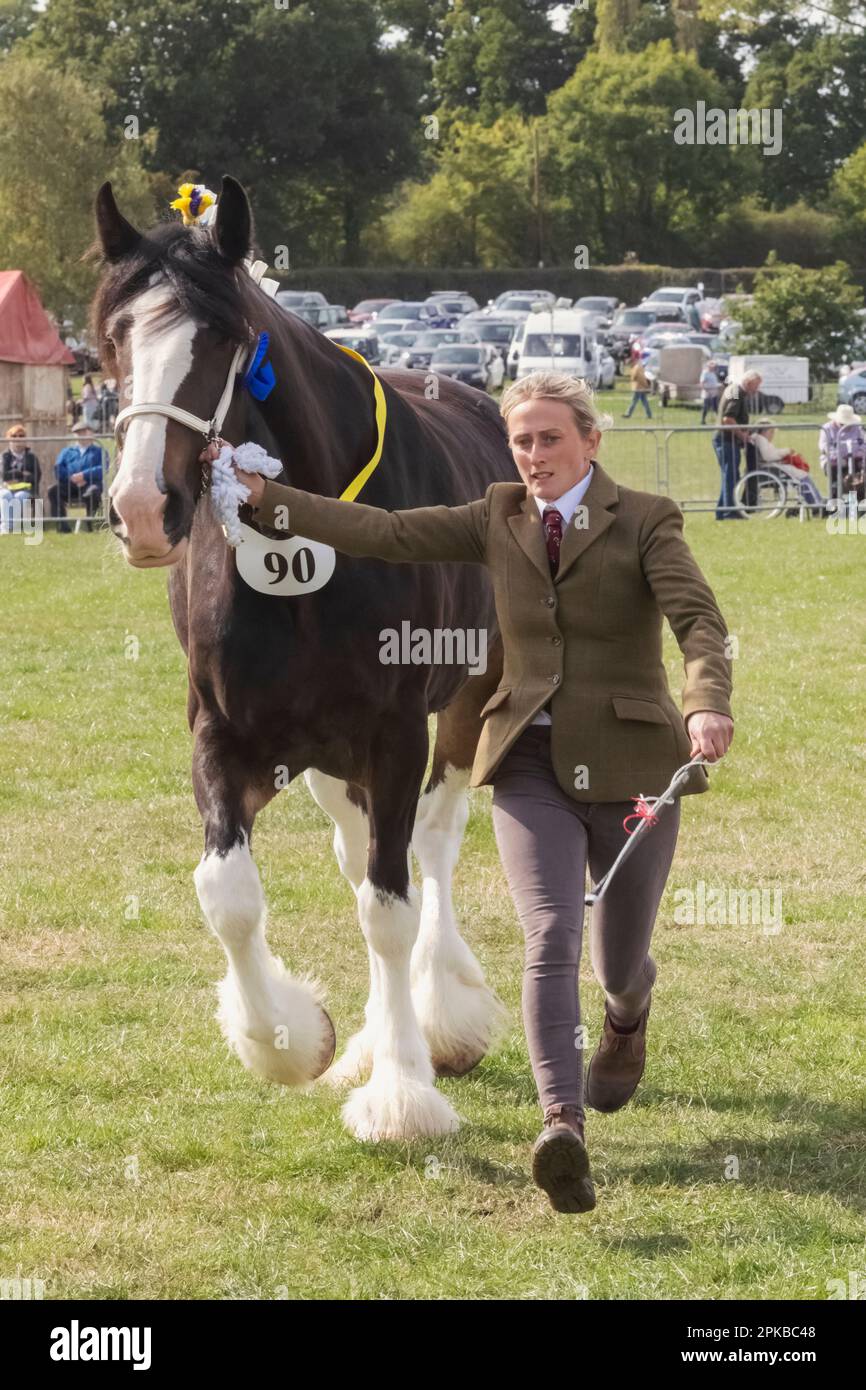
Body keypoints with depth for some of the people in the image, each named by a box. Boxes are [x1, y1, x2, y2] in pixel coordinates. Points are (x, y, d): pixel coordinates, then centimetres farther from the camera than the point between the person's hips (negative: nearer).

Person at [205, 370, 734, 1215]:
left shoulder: (645, 522, -5)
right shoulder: (498, 521, 7)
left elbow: (699, 619, -19)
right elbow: (385, 533, 0)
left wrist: (707, 704, -40)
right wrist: (265, 498, -9)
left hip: (629, 767, -2)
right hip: (532, 766, 2)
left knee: (619, 961, 12)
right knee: (551, 939, -19)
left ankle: (627, 1017, 51)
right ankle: (563, 1127, -30)